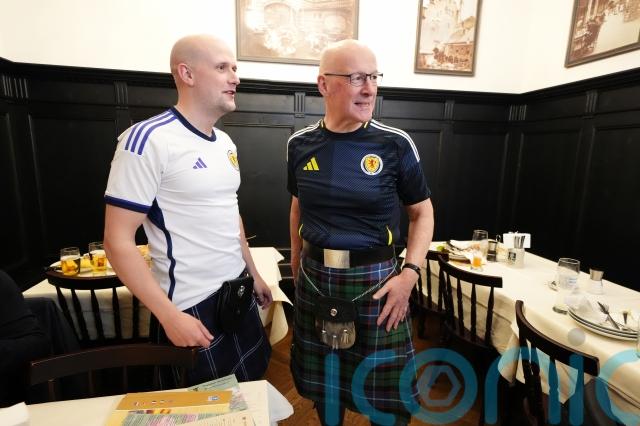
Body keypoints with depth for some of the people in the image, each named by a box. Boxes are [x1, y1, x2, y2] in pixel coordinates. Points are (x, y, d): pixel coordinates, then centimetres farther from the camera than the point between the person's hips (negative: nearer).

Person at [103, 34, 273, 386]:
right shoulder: (149, 140, -18)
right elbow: (118, 242, -17)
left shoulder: (225, 143, 6)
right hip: (191, 306, -7)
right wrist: (170, 317, -19)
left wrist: (254, 274, 17)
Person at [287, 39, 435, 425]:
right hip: (314, 279, 3)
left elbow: (423, 212, -1)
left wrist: (410, 274, -12)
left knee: (385, 392, 13)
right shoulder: (301, 144, -1)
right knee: (321, 380, 22)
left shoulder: (396, 144, -9)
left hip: (375, 279, -2)